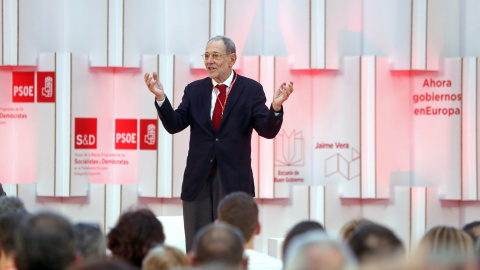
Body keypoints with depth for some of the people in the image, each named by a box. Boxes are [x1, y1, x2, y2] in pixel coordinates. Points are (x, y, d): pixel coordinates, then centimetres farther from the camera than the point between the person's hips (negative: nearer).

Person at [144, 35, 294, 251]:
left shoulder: (251, 90, 0)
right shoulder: (194, 90, 8)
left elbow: (268, 131, -8)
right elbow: (174, 125, -2)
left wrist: (276, 106, -28)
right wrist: (161, 97, -18)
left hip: (234, 182, -3)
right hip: (198, 182, 3)